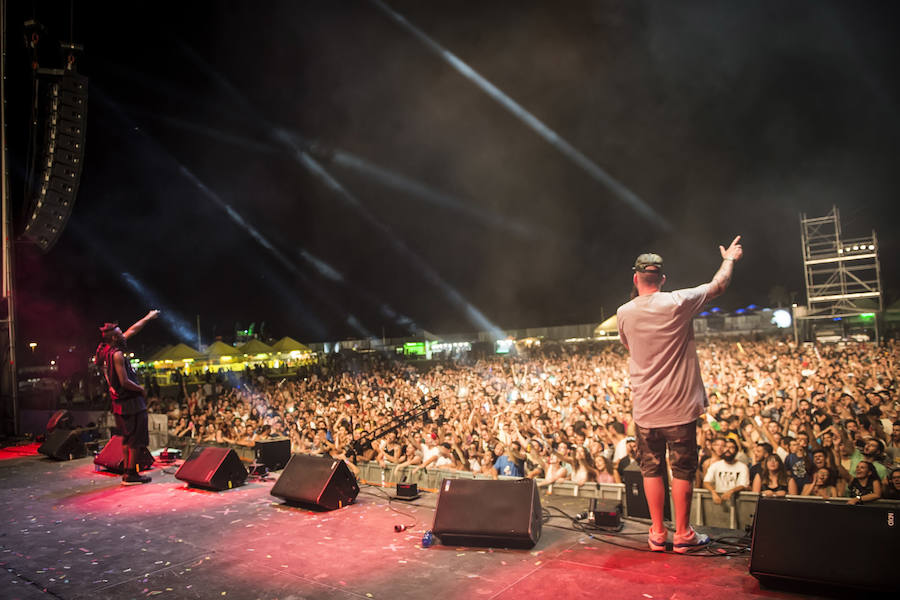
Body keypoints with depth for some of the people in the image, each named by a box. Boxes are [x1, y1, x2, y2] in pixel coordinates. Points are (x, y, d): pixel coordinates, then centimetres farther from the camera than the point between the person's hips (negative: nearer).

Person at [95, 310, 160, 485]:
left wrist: (148, 318, 24)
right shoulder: (116, 354, -20)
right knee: (137, 439, -3)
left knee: (127, 438, 17)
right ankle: (131, 474, 0)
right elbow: (124, 382, -23)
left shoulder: (105, 349, 7)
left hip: (119, 402, 10)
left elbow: (132, 331, 17)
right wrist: (140, 388, -6)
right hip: (131, 402, -10)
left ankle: (127, 472, 23)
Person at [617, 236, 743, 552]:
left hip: (644, 408, 2)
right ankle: (683, 534, 21)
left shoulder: (624, 313, -4)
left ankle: (657, 534, 20)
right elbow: (718, 285, 4)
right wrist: (729, 259, 24)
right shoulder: (678, 303, -12)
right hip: (679, 407, -2)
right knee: (682, 471, 10)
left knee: (651, 470, 12)